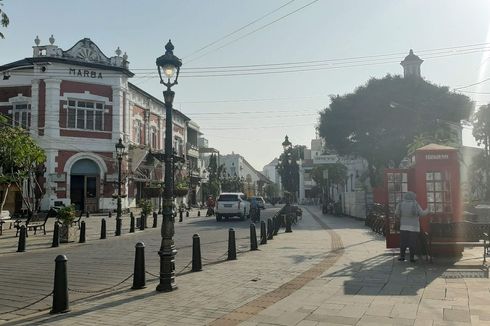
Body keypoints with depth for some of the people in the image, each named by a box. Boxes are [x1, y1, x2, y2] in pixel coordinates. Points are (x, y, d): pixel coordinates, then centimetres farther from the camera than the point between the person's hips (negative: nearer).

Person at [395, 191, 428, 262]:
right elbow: (422, 213, -5)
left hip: (404, 227, 2)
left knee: (403, 242, 8)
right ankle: (412, 257, 6)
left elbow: (396, 214, 0)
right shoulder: (415, 205, -10)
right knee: (412, 243, 4)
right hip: (414, 227, -2)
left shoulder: (400, 204, -3)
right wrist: (426, 211, 17)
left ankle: (402, 256, 7)